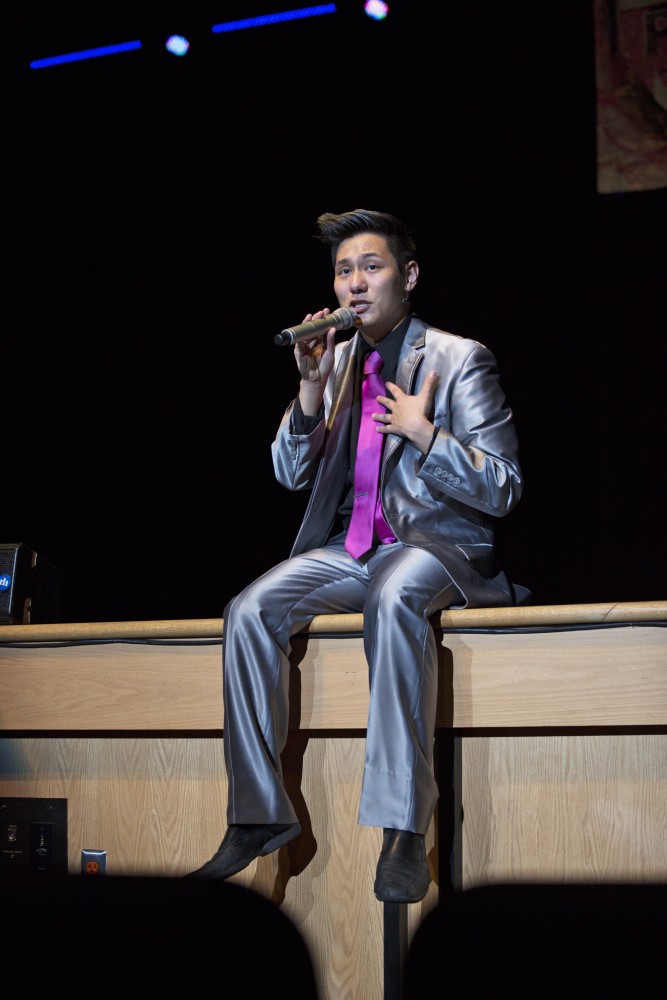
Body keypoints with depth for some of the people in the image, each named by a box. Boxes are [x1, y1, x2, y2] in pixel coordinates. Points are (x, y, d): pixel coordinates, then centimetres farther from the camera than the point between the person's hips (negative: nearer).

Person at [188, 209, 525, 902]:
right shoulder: (337, 359, 14)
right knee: (249, 611, -22)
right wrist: (312, 388, -4)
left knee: (393, 598, -39)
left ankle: (404, 830, -38)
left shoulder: (459, 359, -1)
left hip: (433, 543, -5)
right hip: (347, 550, 5)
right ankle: (257, 816, -14)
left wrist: (425, 435, -18)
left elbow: (503, 490, -4)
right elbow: (293, 475, 12)